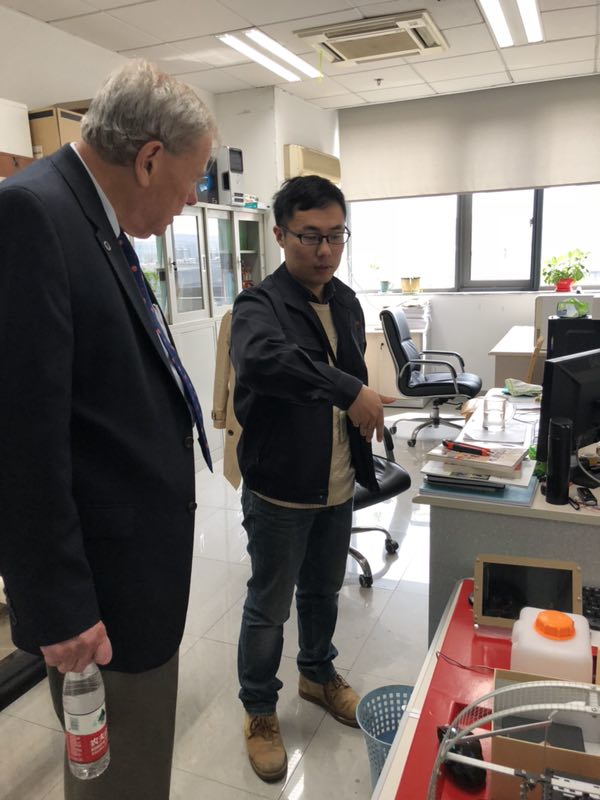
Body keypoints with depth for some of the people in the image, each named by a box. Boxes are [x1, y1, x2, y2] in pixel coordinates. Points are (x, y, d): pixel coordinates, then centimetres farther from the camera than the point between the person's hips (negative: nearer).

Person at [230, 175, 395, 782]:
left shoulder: (346, 302, 6)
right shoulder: (259, 305, -17)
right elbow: (261, 360, -40)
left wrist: (364, 438, 16)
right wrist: (348, 390, -41)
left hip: (337, 489, 6)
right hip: (279, 494, -6)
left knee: (323, 593, 25)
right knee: (268, 609, 12)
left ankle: (317, 674, 50)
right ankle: (259, 711, 35)